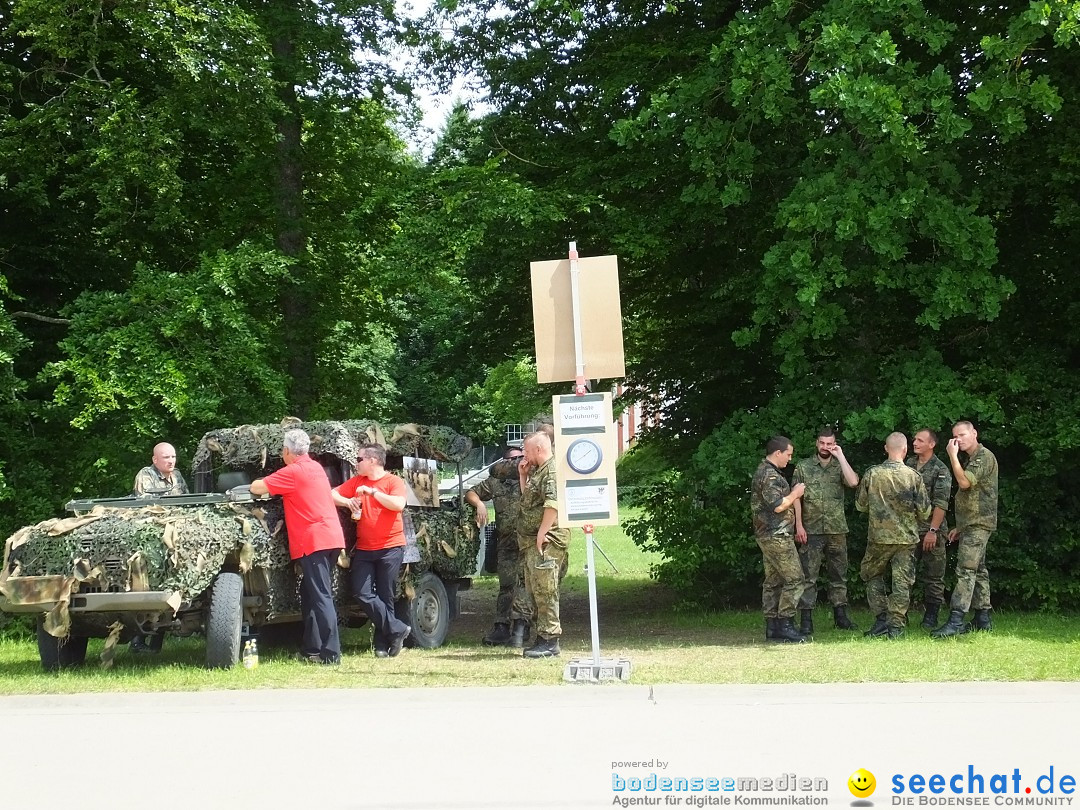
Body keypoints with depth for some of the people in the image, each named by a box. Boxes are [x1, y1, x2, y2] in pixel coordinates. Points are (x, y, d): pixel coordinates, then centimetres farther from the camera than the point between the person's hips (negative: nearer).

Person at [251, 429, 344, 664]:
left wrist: (257, 484, 14)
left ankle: (331, 653, -12)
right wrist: (272, 485, 23)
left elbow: (256, 488, -8)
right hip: (331, 537, 9)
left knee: (320, 597, -9)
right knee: (310, 594, 16)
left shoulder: (292, 473, -9)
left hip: (314, 541, -9)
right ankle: (310, 649, 18)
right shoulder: (316, 467, 17)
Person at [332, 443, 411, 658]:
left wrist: (372, 491, -18)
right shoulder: (356, 482, 12)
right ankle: (397, 630, -2)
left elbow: (398, 504, -20)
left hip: (390, 548, -5)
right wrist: (347, 501, -8)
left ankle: (382, 644, 8)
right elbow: (332, 494, 12)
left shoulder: (394, 482, -3)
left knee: (385, 597, 0)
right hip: (364, 549, 5)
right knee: (362, 594, -8)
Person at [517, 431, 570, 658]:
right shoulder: (538, 470, 20)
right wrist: (523, 476, 18)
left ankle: (550, 641, -9)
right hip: (533, 542, 11)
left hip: (547, 541, -11)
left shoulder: (553, 470, -14)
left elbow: (553, 504, -25)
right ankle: (543, 638, 21)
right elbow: (527, 498, 32)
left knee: (544, 591, -11)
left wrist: (541, 534, -24)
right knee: (535, 591, 15)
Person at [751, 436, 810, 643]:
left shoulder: (764, 472, 18)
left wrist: (793, 494, 19)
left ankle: (772, 626, 11)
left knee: (773, 581, 10)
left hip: (768, 536, 11)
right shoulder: (770, 475, -16)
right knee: (794, 579, -9)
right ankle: (785, 625, -10)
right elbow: (778, 505, -23)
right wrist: (795, 494, -8)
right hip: (777, 535, -11)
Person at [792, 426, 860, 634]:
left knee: (839, 574, 10)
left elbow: (853, 482, -13)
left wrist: (840, 456, -9)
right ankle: (806, 620, -5)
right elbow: (796, 498, 0)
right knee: (808, 576, -5)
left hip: (837, 530, 2)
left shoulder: (840, 466, 8)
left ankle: (840, 616, 19)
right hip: (811, 530, -2)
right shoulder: (803, 467, 4)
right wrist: (799, 526, -8)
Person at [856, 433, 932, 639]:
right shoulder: (914, 477, -8)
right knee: (901, 582, 4)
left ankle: (881, 619, 10)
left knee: (872, 575, 19)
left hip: (878, 537, 0)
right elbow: (924, 511, -3)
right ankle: (896, 627, 2)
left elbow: (860, 505, 4)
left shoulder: (871, 474, -7)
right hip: (906, 538, 0)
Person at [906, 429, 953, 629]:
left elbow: (941, 504, -13)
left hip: (931, 530, -5)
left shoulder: (940, 470, -6)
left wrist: (933, 530, -19)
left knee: (932, 575, 0)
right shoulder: (909, 465, 12)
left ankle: (931, 618, 6)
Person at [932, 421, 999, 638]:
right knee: (978, 571, 11)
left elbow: (965, 482, -24)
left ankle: (956, 621, -23)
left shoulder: (984, 457, -11)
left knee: (966, 570, -16)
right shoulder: (972, 459, 20)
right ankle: (982, 619, 15)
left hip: (978, 523, -11)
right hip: (971, 524, 11)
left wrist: (953, 456, -18)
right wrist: (960, 527, 22)